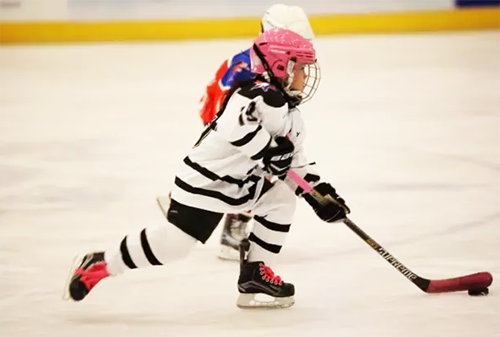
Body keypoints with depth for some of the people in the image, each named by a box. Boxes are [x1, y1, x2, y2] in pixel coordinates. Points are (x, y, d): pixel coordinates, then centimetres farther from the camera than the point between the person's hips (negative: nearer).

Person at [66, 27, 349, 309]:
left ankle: (256, 273, 7)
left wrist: (320, 192, 8)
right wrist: (268, 150, -34)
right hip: (206, 179, -10)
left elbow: (294, 160, 18)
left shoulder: (290, 114, 12)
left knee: (282, 198, 1)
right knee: (174, 242, -11)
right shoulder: (263, 95, -22)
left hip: (240, 182, 10)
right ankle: (99, 265, 3)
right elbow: (235, 124, -40)